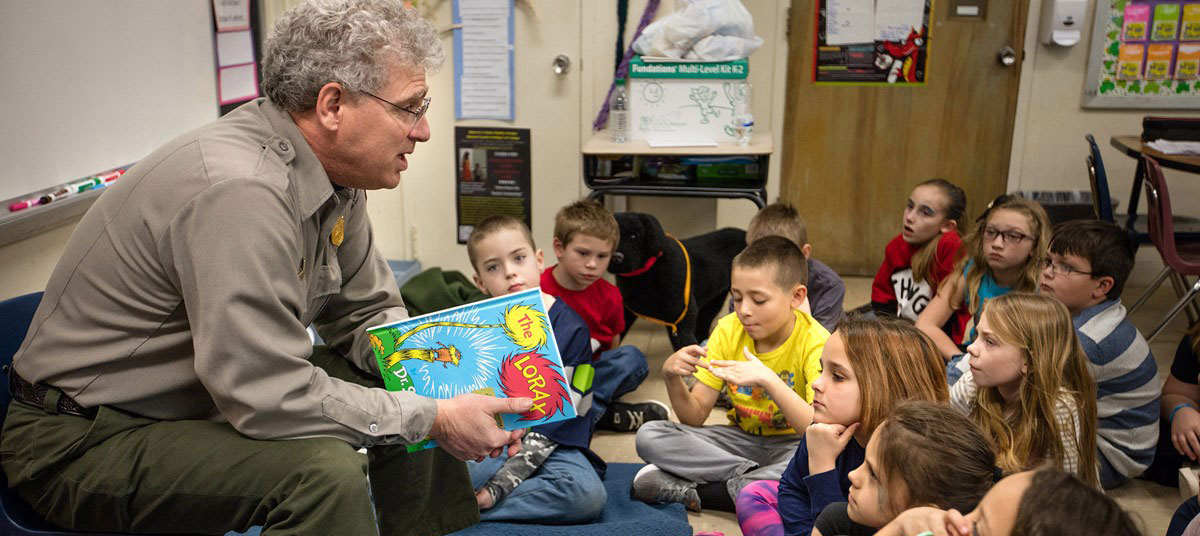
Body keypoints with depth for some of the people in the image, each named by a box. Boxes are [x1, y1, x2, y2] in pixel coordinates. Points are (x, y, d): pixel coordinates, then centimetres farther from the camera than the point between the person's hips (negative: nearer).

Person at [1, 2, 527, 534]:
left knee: (416, 387, 4)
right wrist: (434, 419, -24)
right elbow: (270, 399, -32)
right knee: (323, 471, -32)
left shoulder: (331, 172, -3)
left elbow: (368, 312, 8)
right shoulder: (240, 190, -31)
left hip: (213, 397, 9)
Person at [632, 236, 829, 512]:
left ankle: (689, 490, -27)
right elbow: (695, 417, -7)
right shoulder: (729, 330, -7)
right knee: (649, 436, -15)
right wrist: (672, 378, -27)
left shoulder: (815, 342, -19)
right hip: (742, 439, 4)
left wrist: (768, 380, -42)